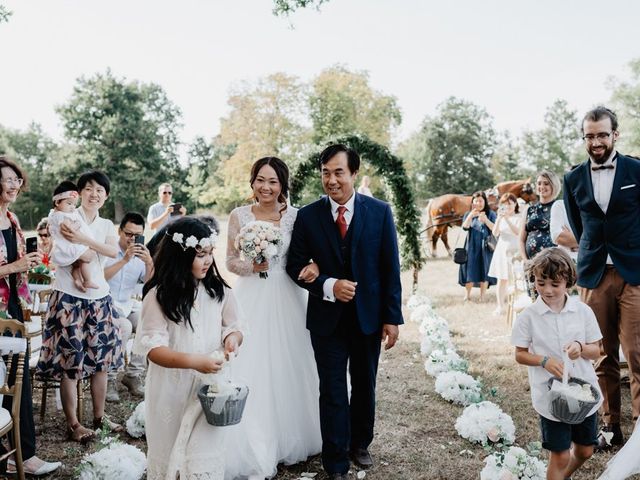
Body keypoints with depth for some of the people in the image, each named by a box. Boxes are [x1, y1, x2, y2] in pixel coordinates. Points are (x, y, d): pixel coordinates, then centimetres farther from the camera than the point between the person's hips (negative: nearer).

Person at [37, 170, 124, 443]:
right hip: (70, 298, -5)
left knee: (100, 360, 11)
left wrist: (82, 240, -23)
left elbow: (114, 251, -11)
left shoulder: (106, 225, 10)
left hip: (99, 299, 5)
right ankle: (72, 423, 11)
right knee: (70, 362, 0)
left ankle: (99, 416, 25)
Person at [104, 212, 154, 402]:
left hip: (127, 308, 5)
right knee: (124, 326, -31)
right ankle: (108, 378, -16)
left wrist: (149, 263, -20)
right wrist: (124, 260, -27)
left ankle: (133, 375, -4)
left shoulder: (141, 256, 6)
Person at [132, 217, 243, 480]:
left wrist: (232, 337, -16)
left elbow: (234, 327, 8)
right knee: (170, 455, 15)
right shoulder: (158, 296, -11)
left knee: (204, 459, 7)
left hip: (208, 388, 2)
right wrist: (194, 361, -27)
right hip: (171, 392, -2)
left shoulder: (219, 290, -1)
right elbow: (152, 348, -15)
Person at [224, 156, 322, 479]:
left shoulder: (295, 216, -1)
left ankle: (289, 439, 30)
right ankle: (254, 449, 16)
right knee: (251, 370, 1)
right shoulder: (239, 215, -1)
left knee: (288, 366, 10)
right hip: (252, 299, -1)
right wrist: (251, 266, -16)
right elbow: (230, 261, 3)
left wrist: (313, 267, -20)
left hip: (287, 300, 1)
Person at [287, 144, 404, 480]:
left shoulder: (380, 212, -5)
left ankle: (360, 444, 40)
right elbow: (295, 266, -2)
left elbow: (390, 268, -3)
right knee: (332, 391, 4)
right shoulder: (308, 216, -5)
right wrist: (328, 285, -19)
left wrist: (392, 317, -5)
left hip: (369, 316, 1)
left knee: (364, 385, 18)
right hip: (327, 317, -1)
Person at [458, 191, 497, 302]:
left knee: (484, 271, 2)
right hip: (471, 247, 1)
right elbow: (464, 227, -8)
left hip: (485, 247, -1)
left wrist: (486, 220, -24)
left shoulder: (490, 214, 2)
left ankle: (482, 296, 12)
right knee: (470, 270, 0)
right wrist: (471, 216, -25)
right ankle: (467, 295, 12)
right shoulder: (468, 214, 7)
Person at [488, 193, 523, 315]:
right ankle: (500, 306, 7)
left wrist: (507, 218, -27)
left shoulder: (519, 217, -2)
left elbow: (518, 232, -18)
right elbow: (495, 233, -4)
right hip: (502, 250, 3)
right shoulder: (500, 218, 8)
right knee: (501, 279, 3)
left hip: (514, 251, -3)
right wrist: (499, 218, -16)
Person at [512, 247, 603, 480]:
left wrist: (581, 347, -19)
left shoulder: (583, 311, -4)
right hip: (551, 395, -3)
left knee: (585, 450, 19)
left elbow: (596, 351, 3)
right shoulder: (528, 316, -10)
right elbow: (520, 355, -3)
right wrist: (545, 361, -21)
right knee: (560, 456, 1)